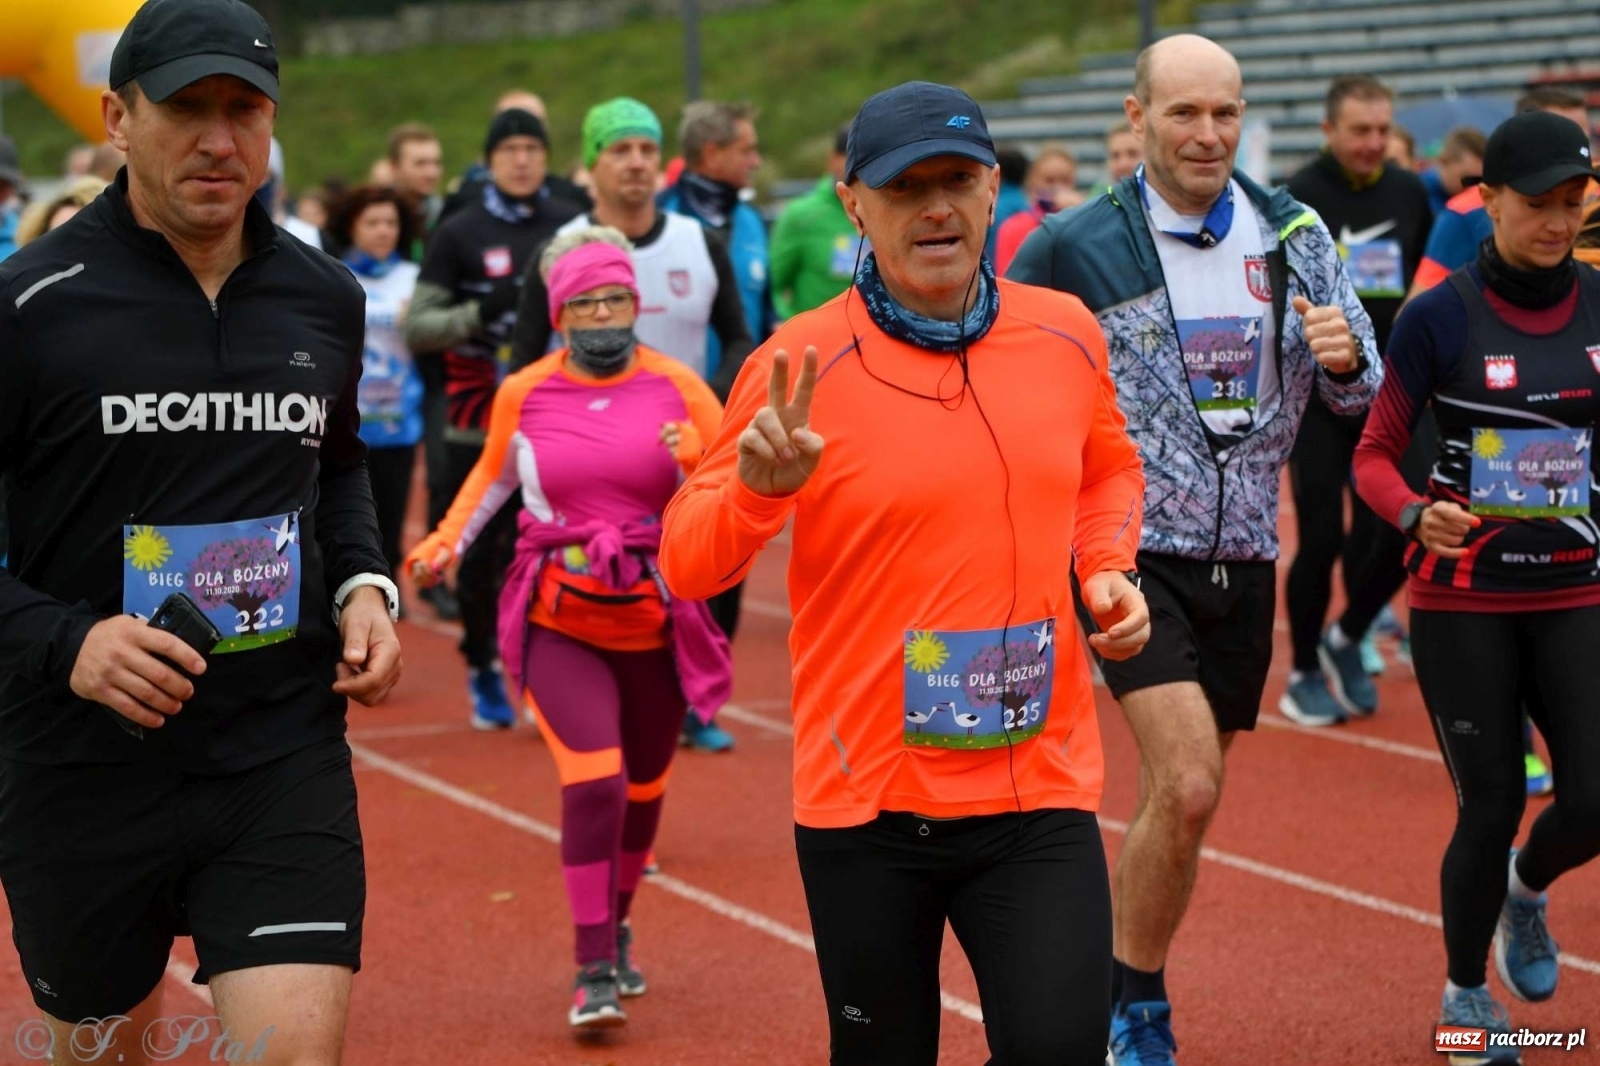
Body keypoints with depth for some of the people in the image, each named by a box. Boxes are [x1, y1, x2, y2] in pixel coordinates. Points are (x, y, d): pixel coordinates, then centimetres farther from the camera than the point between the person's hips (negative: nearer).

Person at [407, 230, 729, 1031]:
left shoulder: (679, 389, -2)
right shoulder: (524, 395, 0)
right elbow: (494, 473, 20)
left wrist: (700, 470, -20)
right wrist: (447, 540, 9)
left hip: (656, 624, 2)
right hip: (559, 623, -1)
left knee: (642, 785, 15)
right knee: (593, 779, -17)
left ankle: (617, 924, 41)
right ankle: (593, 969, -9)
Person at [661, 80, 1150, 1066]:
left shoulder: (1066, 335, 3)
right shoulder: (800, 364, -8)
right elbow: (685, 565, -9)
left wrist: (1106, 569, 4)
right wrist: (755, 490, -29)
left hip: (1040, 794, 2)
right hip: (865, 802, -2)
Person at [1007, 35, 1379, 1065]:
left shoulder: (1295, 234, 4)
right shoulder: (1073, 248, -7)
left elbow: (1359, 390, 8)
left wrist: (1344, 355, -14)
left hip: (1244, 557, 5)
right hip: (1133, 554, -4)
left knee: (1177, 798, 12)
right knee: (1187, 787, -19)